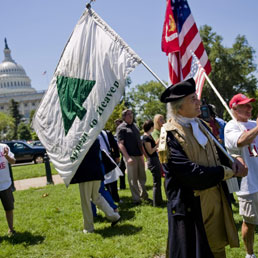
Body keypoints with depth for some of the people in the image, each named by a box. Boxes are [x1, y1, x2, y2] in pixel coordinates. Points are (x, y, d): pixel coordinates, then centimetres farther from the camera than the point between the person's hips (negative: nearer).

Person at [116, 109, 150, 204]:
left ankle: (144, 195, 27)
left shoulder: (134, 126, 16)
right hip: (130, 157, -6)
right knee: (133, 179, 1)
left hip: (139, 156, 6)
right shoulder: (121, 128, -5)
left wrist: (142, 154, 14)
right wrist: (127, 157, -20)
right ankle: (136, 199, 10)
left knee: (142, 177, 13)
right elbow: (120, 144, -11)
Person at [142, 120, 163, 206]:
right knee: (156, 182, -3)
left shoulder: (149, 136, 12)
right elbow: (150, 151, -18)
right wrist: (158, 144, -15)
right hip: (152, 161, -10)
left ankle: (159, 200, 29)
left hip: (155, 160, 10)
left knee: (158, 181, 18)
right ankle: (156, 202, 6)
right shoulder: (146, 137, -17)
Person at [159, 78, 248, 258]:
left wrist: (235, 160, -8)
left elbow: (218, 154, 15)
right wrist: (228, 172, -16)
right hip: (191, 207, -7)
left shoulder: (201, 125, 8)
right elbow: (190, 173, -25)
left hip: (216, 199, 8)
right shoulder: (171, 135, -18)